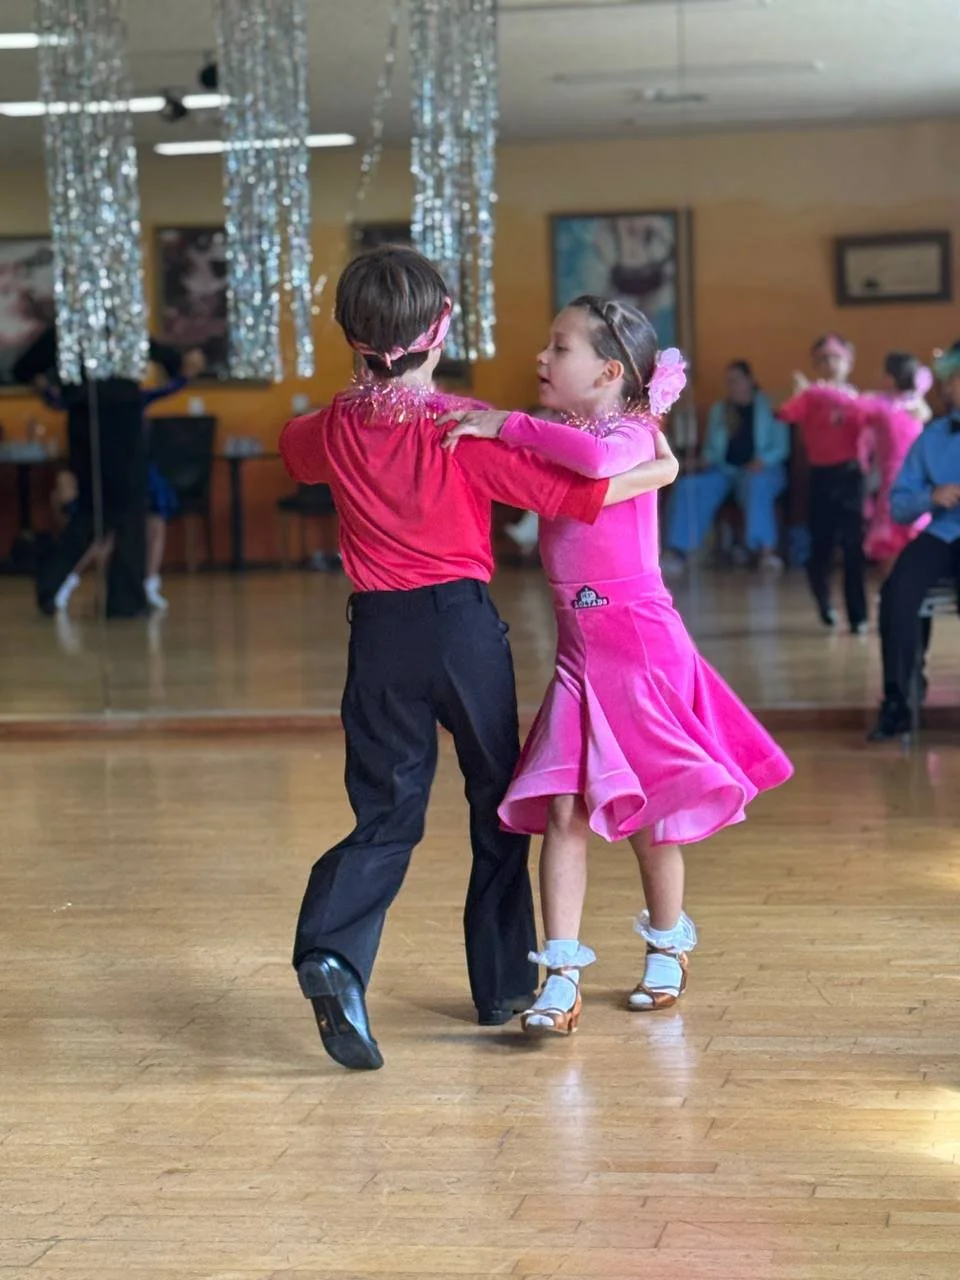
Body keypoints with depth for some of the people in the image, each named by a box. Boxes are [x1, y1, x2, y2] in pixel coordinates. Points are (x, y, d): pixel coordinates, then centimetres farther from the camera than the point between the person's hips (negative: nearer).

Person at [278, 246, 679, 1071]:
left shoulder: (336, 430, 0)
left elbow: (293, 448, 24)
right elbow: (568, 494, -11)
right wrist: (658, 470, 4)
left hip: (380, 633, 3)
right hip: (463, 625, -2)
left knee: (387, 816, 6)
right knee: (499, 806, 14)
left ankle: (332, 953, -20)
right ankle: (504, 985, 22)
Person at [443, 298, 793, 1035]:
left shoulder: (632, 435, -11)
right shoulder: (556, 439, 10)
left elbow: (597, 458, -34)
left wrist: (505, 426, -28)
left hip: (639, 641, -6)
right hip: (579, 649, 6)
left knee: (647, 810, 8)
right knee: (565, 809, -4)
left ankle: (667, 947, 30)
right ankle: (561, 978, -4)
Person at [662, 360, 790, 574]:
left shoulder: (770, 408, 6)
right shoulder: (719, 410, 21)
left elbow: (781, 448, 0)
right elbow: (711, 446, 22)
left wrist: (762, 461, -19)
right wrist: (707, 459, -1)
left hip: (760, 470, -4)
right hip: (723, 469, 4)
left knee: (755, 485, -42)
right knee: (687, 486, -25)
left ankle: (765, 549, -54)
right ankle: (678, 552, -31)